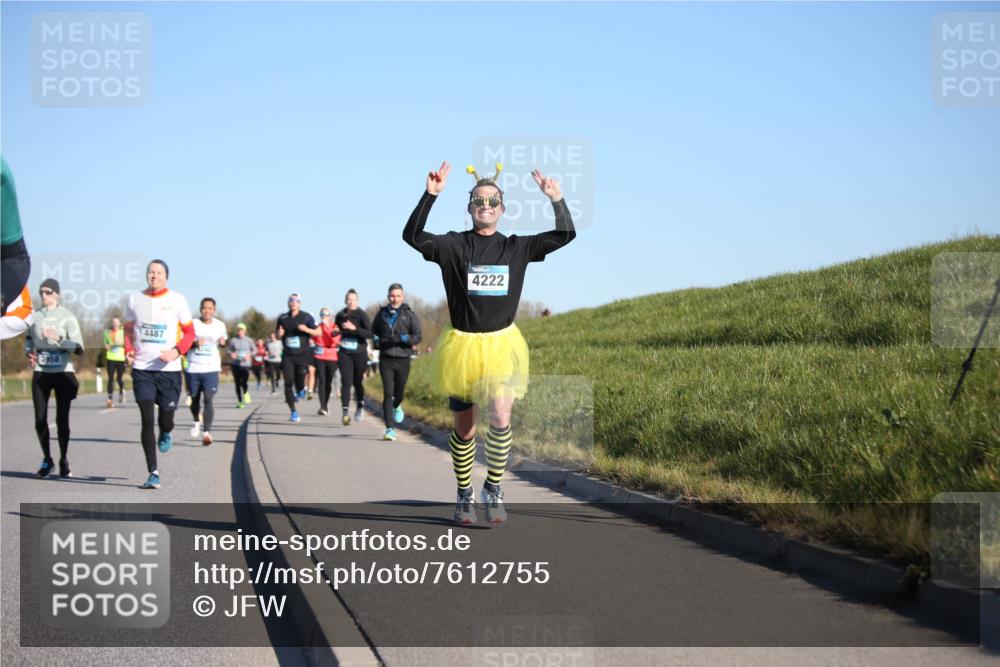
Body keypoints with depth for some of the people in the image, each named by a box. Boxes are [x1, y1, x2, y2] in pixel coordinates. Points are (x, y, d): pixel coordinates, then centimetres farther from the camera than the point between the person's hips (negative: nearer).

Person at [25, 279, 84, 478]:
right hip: (41, 373, 3)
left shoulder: (67, 317, -5)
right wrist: (30, 353, 3)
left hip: (63, 372, -3)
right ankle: (47, 460, 18)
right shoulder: (35, 316, 6)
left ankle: (63, 460, 17)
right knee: (40, 419, 0)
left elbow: (79, 348, -11)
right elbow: (29, 338, 23)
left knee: (62, 419, 0)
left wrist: (58, 338, -24)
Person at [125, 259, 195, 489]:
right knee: (147, 420, -6)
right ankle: (153, 473, -1)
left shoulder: (177, 300, -2)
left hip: (169, 369, -1)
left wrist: (177, 350, -14)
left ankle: (165, 434, 42)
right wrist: (129, 350, 1)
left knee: (166, 420, 2)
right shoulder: (134, 299, 5)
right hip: (142, 369, 1)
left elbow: (189, 332, 3)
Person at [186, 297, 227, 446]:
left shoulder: (220, 325, 4)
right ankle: (196, 421, 44)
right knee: (194, 399, 14)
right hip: (193, 368, 1)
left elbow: (223, 341, 21)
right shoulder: (193, 324, 0)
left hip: (211, 369, -1)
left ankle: (206, 432, -18)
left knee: (209, 399, -16)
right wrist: (195, 344, -20)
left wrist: (223, 342, -3)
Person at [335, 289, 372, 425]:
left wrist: (354, 328, -28)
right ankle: (345, 413, -18)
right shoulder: (340, 315, 8)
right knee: (346, 382, -12)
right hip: (344, 353, 2)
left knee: (357, 382, 9)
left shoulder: (362, 315, -6)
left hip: (359, 354, -2)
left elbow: (369, 333, -19)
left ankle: (360, 406, 36)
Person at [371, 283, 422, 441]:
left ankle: (397, 406, 49)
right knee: (388, 394, -10)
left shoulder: (409, 315, 0)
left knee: (399, 393, 12)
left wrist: (403, 339, -21)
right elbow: (373, 330, 22)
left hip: (403, 359, 0)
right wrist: (376, 340, 0)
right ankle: (390, 428, -11)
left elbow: (418, 336, -3)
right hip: (385, 359, 0)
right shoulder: (382, 313, 7)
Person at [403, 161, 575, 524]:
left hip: (502, 344, 1)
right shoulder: (453, 245, -2)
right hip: (462, 344, -1)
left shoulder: (517, 248, 4)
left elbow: (565, 235, 1)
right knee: (464, 428, 8)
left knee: (501, 419, -18)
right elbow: (412, 236, -17)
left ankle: (494, 489, 2)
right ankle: (464, 496, 25)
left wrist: (556, 199, -14)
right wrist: (430, 195, -27)